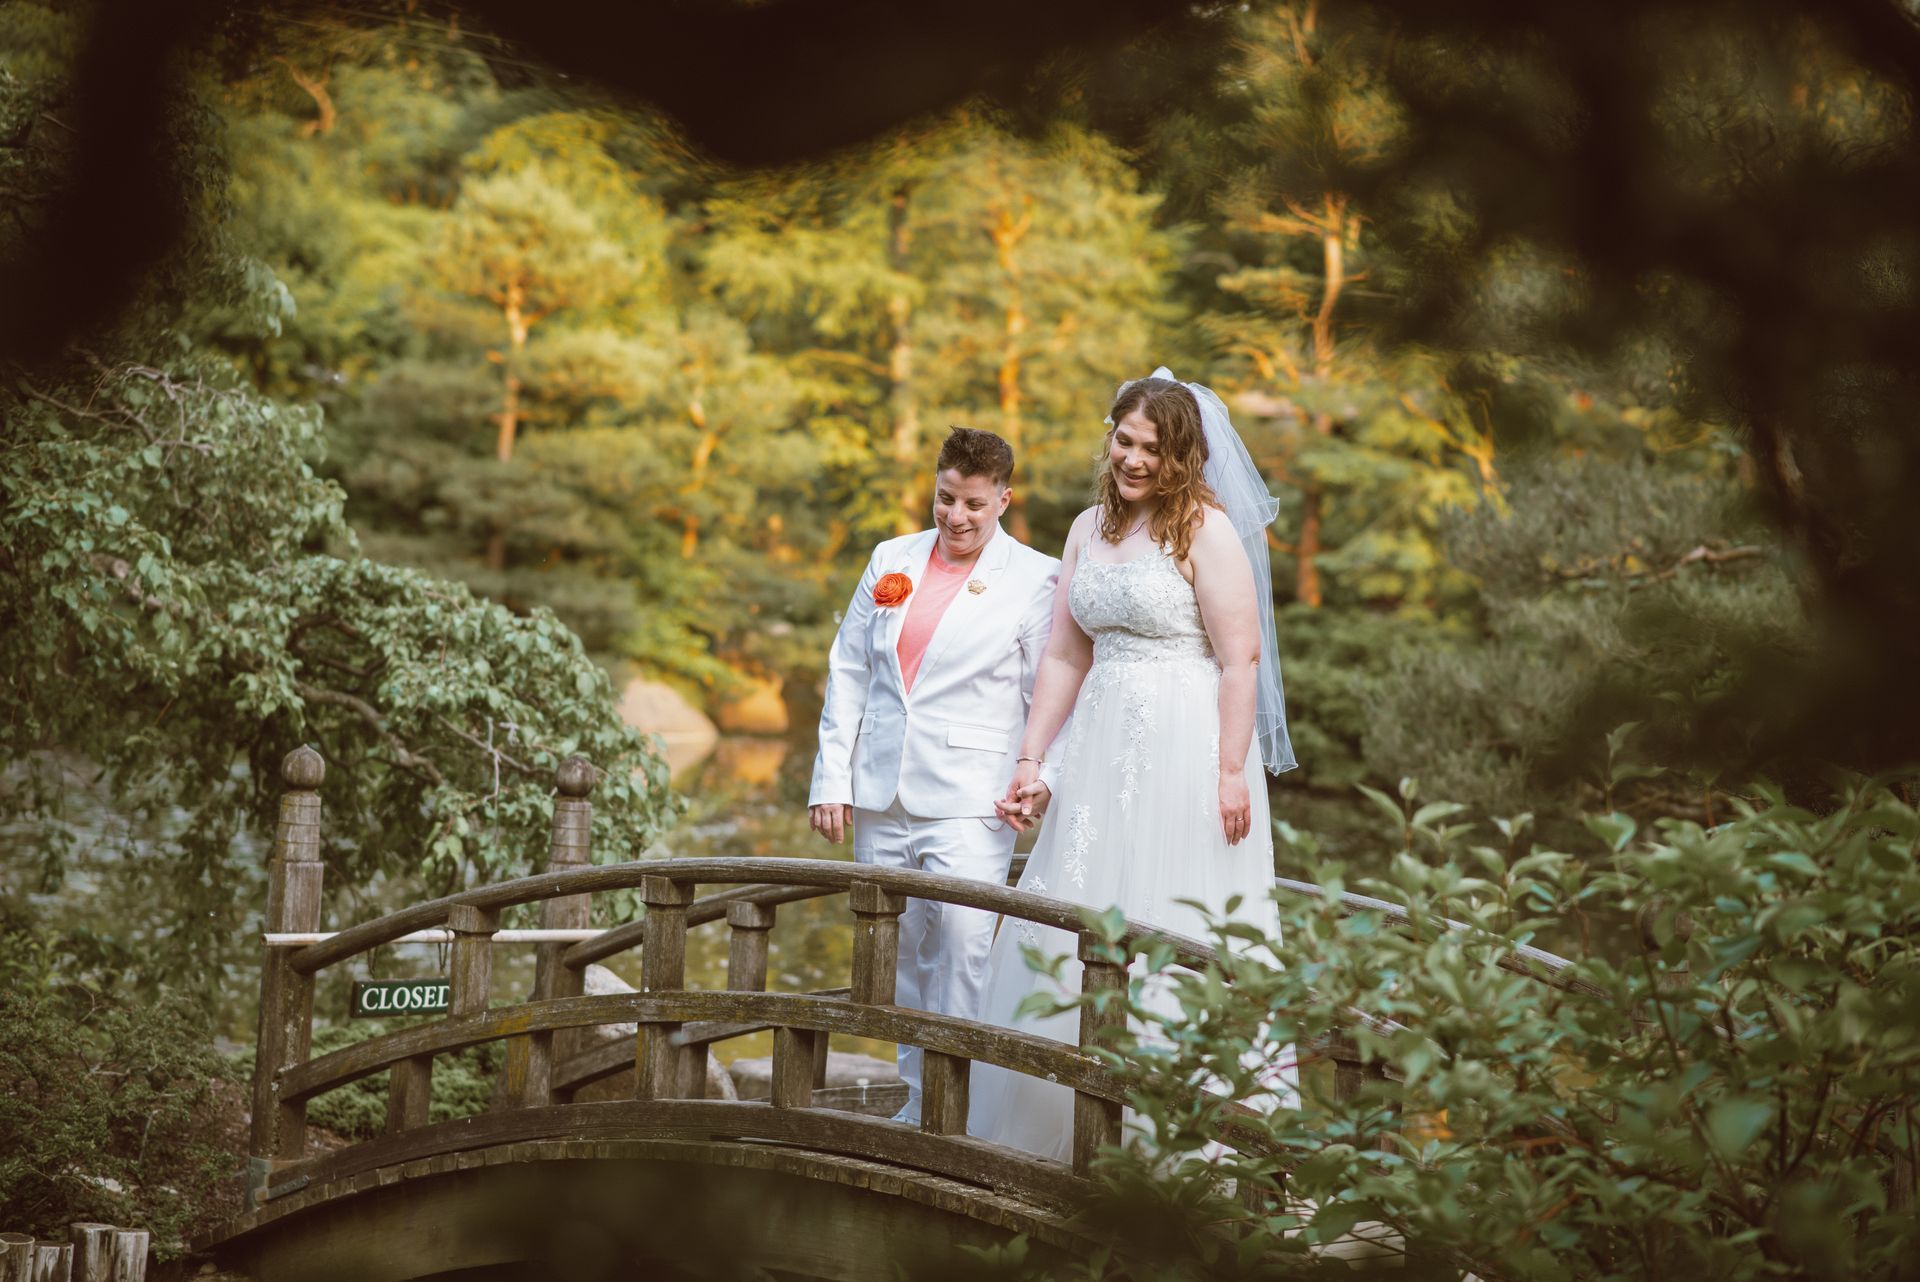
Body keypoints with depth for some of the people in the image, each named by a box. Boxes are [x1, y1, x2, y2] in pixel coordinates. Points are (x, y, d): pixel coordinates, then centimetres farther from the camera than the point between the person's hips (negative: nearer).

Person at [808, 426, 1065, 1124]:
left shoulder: (1035, 580, -1)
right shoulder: (892, 560, 11)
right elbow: (848, 672, 13)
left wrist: (1041, 775, -16)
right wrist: (831, 777, 8)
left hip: (970, 801, -5)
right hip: (882, 796, 5)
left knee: (961, 946, -16)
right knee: (902, 950, 10)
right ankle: (917, 1100, 20)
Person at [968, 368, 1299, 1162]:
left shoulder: (1205, 529, -8)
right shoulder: (1090, 528, 13)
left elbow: (1241, 658, -12)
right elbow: (1065, 655, 15)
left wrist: (1232, 771, -18)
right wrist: (1031, 761, 10)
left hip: (1184, 746, -7)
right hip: (1101, 743, 7)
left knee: (1178, 931, -5)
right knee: (1081, 936, 8)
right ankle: (1074, 1129, 17)